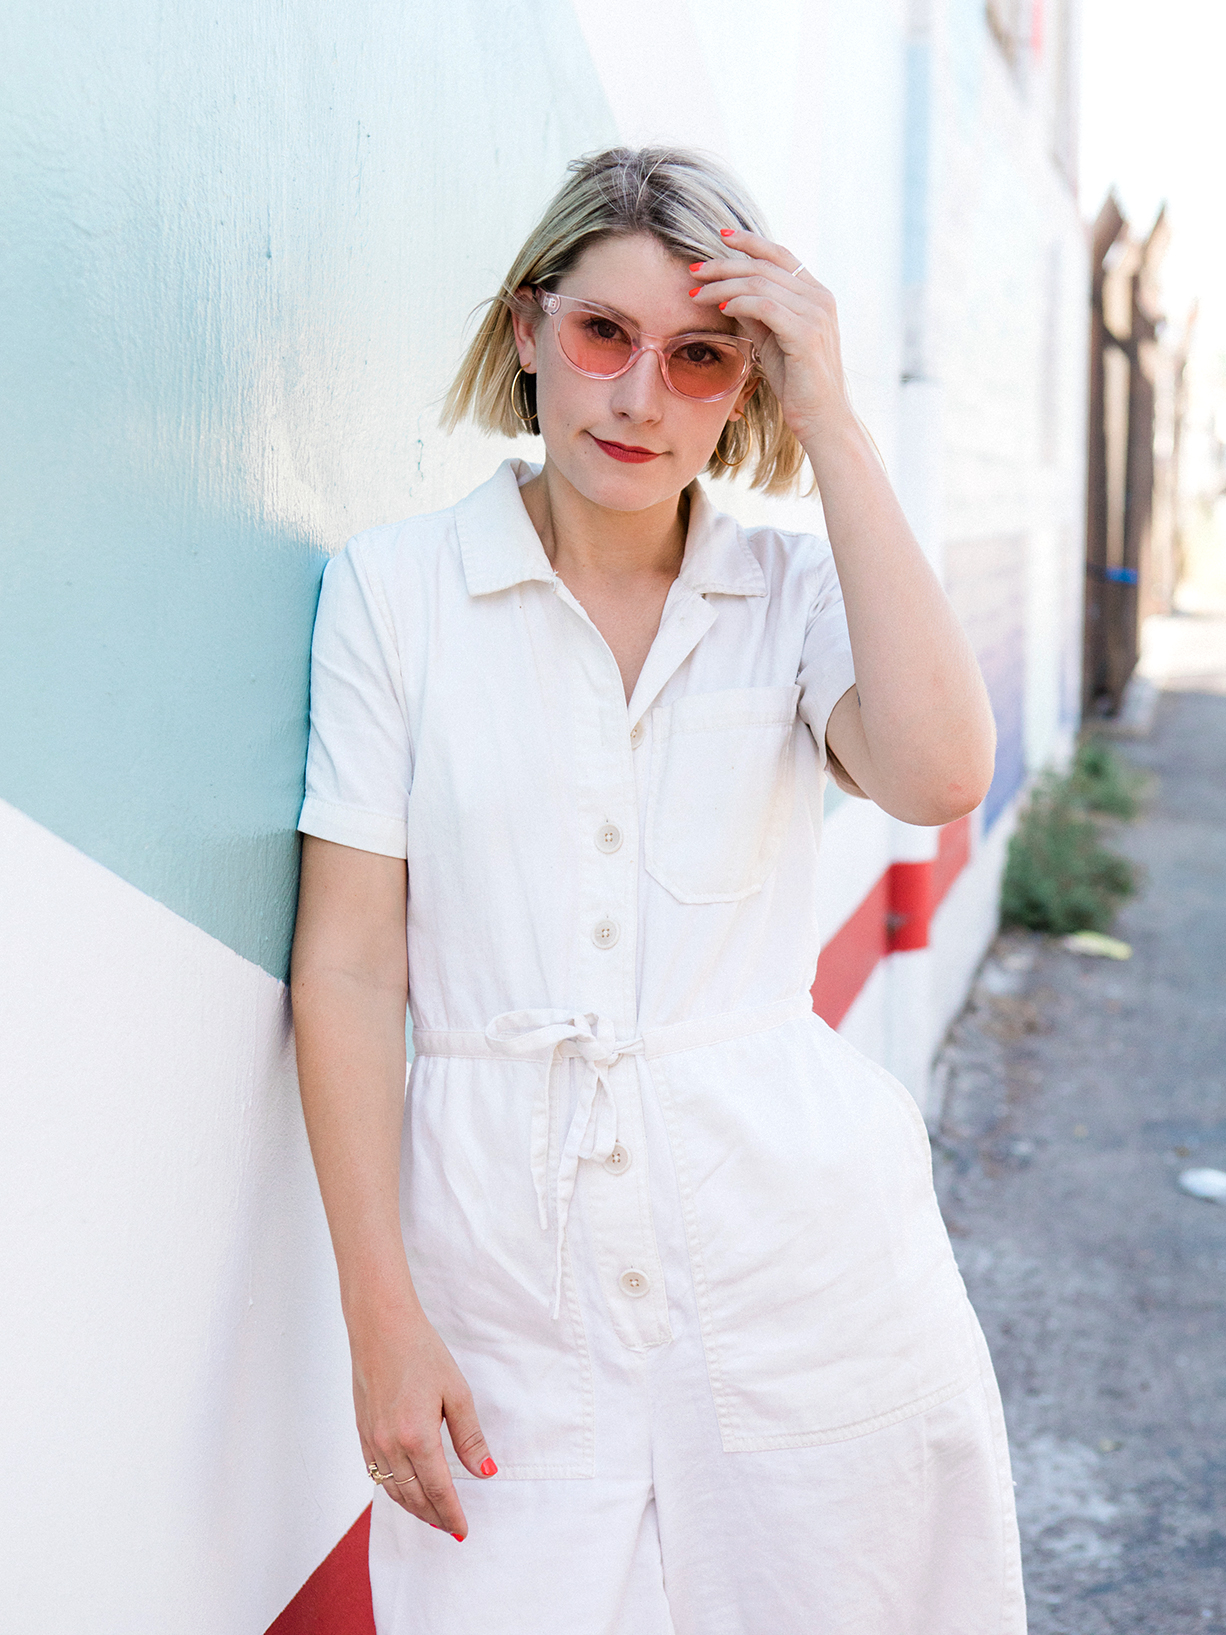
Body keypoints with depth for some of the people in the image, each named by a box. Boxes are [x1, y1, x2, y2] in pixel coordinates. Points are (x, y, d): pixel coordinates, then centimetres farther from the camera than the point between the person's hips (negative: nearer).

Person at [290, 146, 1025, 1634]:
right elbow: (348, 964, -2)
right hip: (508, 1273, -1)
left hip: (803, 1248, 1)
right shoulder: (395, 587, 0)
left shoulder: (797, 592, 5)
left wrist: (830, 420, -13)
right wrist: (382, 1317, -6)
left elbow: (937, 778, -17)